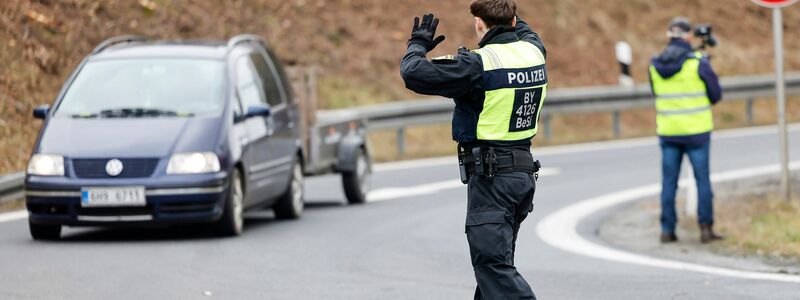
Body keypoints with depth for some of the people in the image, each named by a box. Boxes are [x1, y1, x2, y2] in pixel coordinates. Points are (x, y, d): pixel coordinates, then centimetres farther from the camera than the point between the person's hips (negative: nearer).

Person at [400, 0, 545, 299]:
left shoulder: (479, 64, -16)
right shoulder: (533, 51, 6)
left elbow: (413, 74, -17)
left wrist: (418, 45, 2)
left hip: (490, 176, -8)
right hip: (524, 171, 8)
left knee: (494, 265, -10)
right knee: (494, 260, 19)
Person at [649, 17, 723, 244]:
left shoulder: (656, 65, 0)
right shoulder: (698, 62, -12)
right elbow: (715, 94, -4)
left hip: (667, 130, 3)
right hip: (696, 130, -3)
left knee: (669, 182, 8)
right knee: (703, 180, 5)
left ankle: (667, 230, 7)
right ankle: (706, 228, 4)